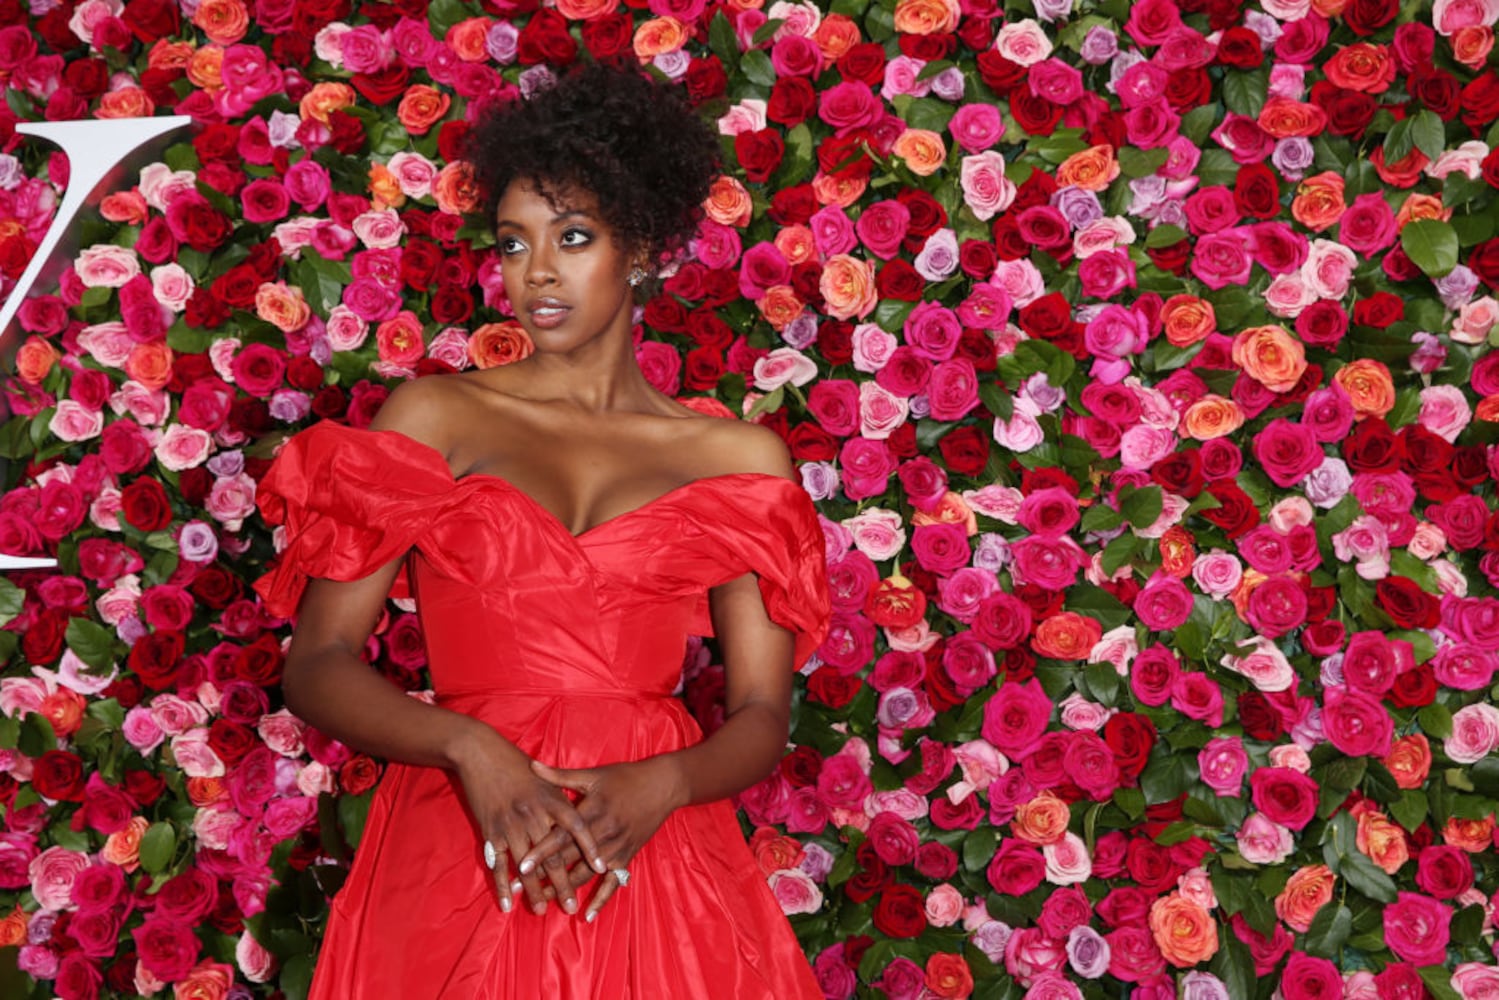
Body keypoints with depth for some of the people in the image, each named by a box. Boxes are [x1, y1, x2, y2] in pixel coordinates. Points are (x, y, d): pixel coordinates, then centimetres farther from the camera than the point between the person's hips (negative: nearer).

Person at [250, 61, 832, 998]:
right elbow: (318, 664, -1)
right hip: (458, 843, 0)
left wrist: (662, 784, -16)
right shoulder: (433, 417, 5)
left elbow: (763, 718, 4)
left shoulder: (740, 458, 6)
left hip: (654, 856, 1)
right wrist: (469, 747, -17)